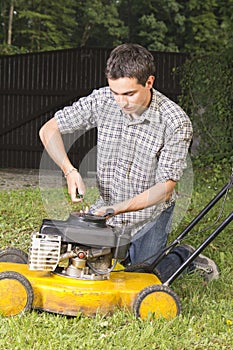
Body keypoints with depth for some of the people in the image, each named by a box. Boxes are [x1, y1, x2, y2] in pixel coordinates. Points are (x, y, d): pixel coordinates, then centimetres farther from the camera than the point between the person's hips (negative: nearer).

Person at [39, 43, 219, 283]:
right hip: (107, 206, 4)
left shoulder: (176, 122, -24)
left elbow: (164, 189, -24)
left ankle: (183, 256, 17)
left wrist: (119, 208, -36)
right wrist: (69, 171, -23)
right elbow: (49, 130, -7)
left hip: (149, 212, -3)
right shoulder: (101, 101, -15)